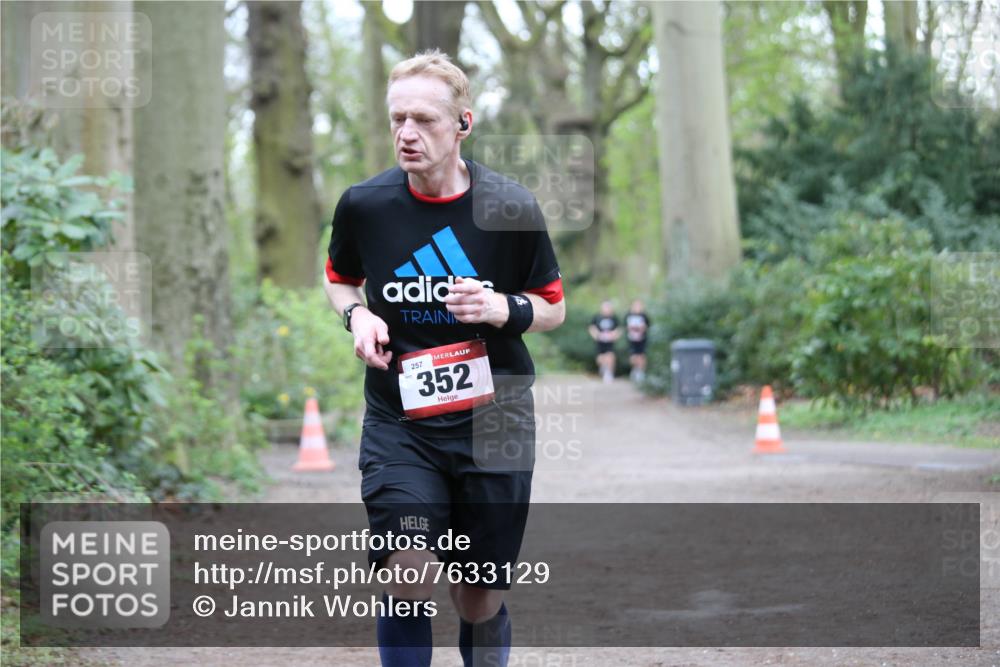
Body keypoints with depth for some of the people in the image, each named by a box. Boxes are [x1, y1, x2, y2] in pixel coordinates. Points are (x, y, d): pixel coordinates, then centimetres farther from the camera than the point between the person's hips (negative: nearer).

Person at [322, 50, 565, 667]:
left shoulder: (512, 209, -7)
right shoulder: (364, 204, -4)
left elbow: (554, 308, 5)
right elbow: (339, 279, 16)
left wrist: (505, 309, -16)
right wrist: (358, 315, -6)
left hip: (493, 417, 0)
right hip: (398, 422, 0)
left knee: (480, 604, 8)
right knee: (409, 577, -21)